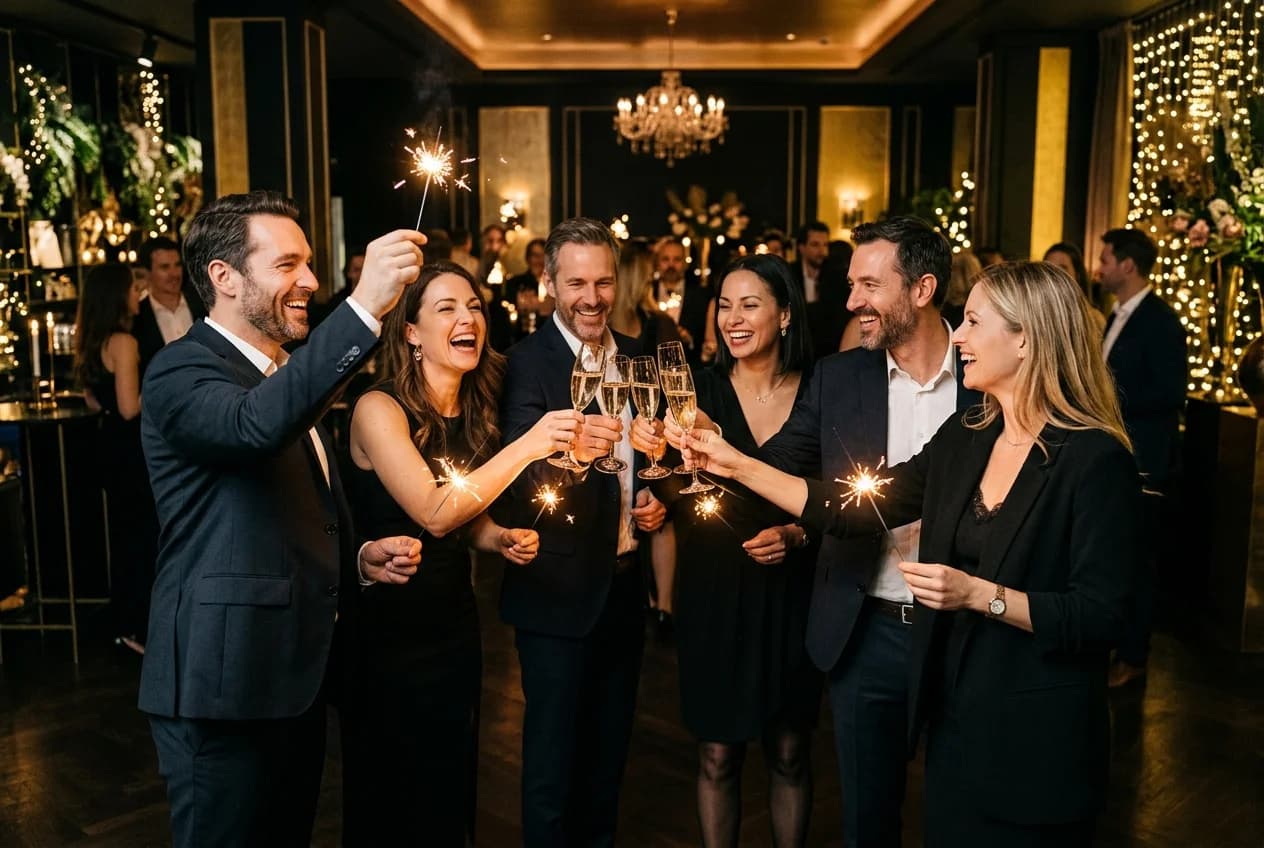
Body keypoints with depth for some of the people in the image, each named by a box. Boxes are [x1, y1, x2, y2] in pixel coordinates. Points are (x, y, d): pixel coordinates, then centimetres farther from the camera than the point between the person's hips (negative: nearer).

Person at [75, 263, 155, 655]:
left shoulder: (93, 342, 10)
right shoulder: (123, 342, -19)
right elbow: (130, 408, -23)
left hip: (114, 448, 9)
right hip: (133, 451, -9)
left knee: (125, 536, 17)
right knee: (146, 538, 1)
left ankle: (126, 623, 26)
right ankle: (142, 629, 8)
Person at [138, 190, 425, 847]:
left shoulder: (288, 375, 15)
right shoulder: (181, 372, -14)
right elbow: (256, 425, -39)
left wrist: (360, 559, 5)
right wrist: (364, 306, -41)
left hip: (298, 677, 9)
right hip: (225, 685, -9)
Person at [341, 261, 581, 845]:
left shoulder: (474, 413, 2)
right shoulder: (379, 409, -18)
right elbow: (433, 512, -28)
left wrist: (501, 539, -8)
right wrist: (527, 446, -32)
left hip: (455, 623, 6)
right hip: (387, 629, -6)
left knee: (451, 786, 19)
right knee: (387, 799, 11)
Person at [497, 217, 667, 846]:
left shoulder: (639, 358, 4)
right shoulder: (527, 362, -14)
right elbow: (516, 484, -26)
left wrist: (656, 499, -2)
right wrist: (572, 452, -45)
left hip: (626, 584, 6)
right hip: (560, 590, -6)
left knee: (609, 753, 21)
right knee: (553, 759, 9)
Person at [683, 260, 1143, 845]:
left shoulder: (1097, 461, -18)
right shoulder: (964, 437, 2)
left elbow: (1102, 618, -20)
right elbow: (856, 508, 2)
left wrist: (980, 594, -26)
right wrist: (738, 466, 1)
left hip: (1037, 741, -6)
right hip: (953, 719, 6)